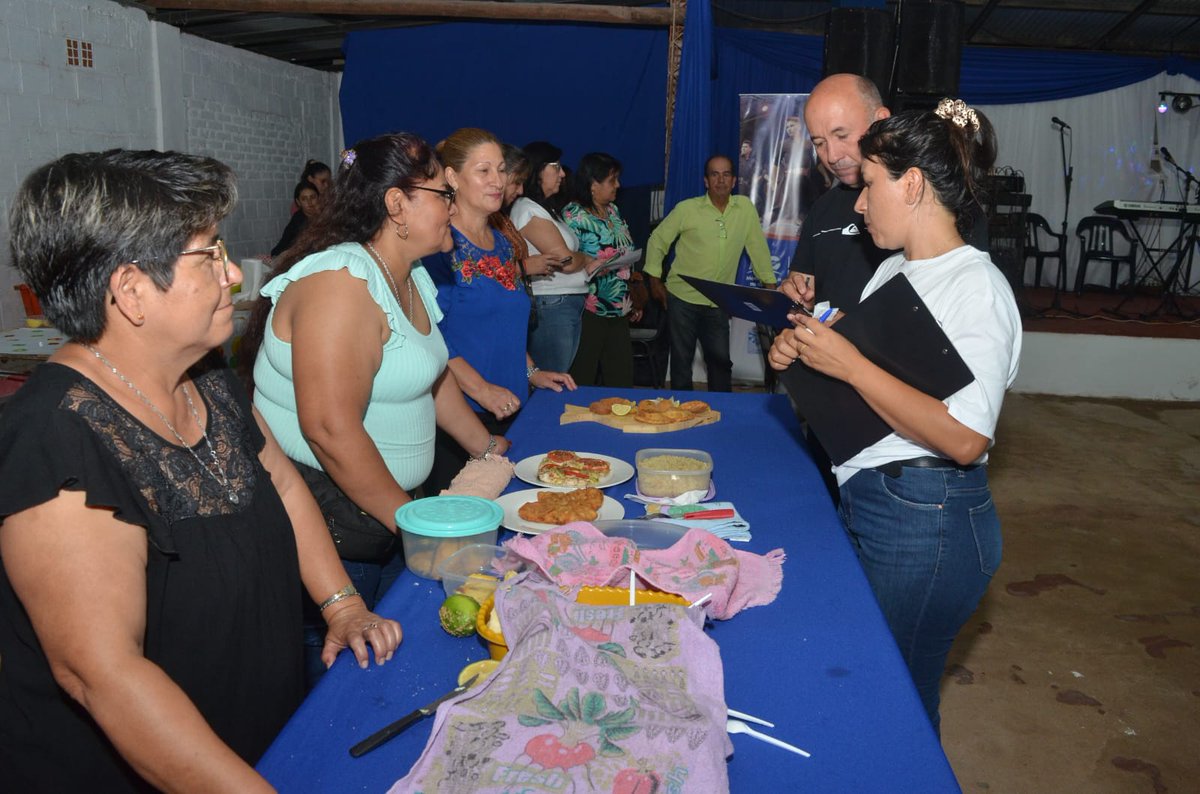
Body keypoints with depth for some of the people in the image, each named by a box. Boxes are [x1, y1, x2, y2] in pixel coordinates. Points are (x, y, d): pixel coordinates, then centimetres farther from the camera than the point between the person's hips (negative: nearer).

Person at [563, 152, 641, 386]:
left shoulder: (613, 210, 12)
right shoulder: (574, 215, -11)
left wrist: (634, 300, 18)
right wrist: (587, 267, -32)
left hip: (620, 309, 7)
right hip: (590, 312, -7)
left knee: (622, 378, 11)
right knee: (583, 378, 1)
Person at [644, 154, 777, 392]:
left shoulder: (745, 208, 2)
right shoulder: (686, 208, -4)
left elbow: (757, 246, 9)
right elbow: (658, 240, 3)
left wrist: (770, 284, 9)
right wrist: (654, 279, 0)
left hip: (719, 303, 2)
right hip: (682, 298, -1)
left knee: (721, 361, 5)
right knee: (682, 361, 5)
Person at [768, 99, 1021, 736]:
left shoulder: (977, 287, -16)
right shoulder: (893, 270, 12)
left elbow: (965, 438, -26)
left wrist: (848, 363, -24)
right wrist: (803, 351, 1)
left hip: (926, 523, -8)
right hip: (862, 502, 9)